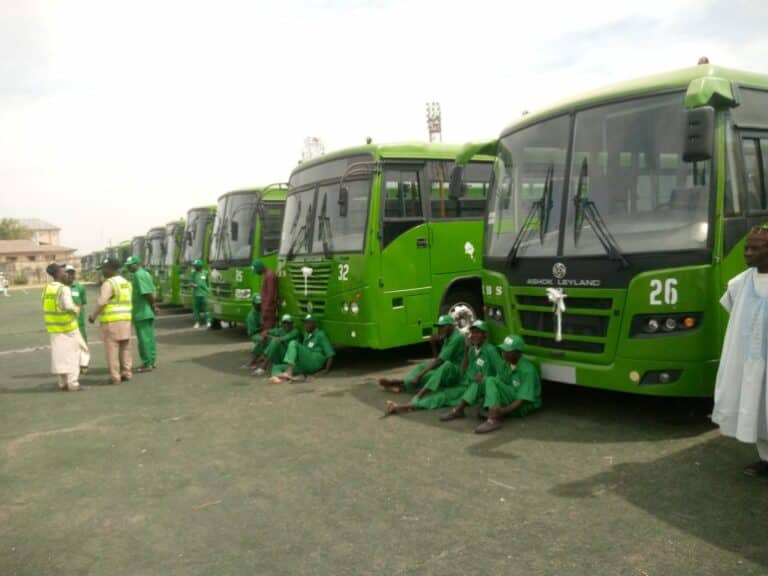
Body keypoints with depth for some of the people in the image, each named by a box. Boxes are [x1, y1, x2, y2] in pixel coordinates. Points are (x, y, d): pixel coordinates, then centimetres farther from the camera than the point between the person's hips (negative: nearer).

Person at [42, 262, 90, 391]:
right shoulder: (64, 289, -16)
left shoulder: (46, 288, 7)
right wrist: (76, 308, -7)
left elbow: (48, 307, 10)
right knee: (72, 353, 2)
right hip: (67, 326, -7)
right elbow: (68, 306, -27)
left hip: (53, 327, 7)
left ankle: (62, 383, 16)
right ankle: (73, 383, 3)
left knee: (59, 354, 11)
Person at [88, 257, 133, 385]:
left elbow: (101, 302, -19)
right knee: (125, 348, 12)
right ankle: (126, 373, 15)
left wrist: (93, 316, -6)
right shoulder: (126, 283, 13)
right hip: (125, 320, 7)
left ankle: (115, 377, 0)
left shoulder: (109, 283, -12)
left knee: (112, 349, -2)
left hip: (111, 321, -7)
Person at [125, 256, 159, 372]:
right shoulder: (145, 273, 15)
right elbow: (152, 292, 14)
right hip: (148, 311, 10)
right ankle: (152, 361, 21)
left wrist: (153, 306, -14)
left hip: (141, 312, -10)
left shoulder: (138, 275, -16)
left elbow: (147, 293, -21)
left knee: (144, 339, -3)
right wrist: (154, 306, 13)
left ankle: (147, 364, 2)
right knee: (150, 337, 14)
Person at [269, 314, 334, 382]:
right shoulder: (306, 334, 26)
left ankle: (288, 373, -42)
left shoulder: (320, 334, 4)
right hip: (304, 366, 8)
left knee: (293, 343, -23)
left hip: (314, 363, -8)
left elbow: (330, 353, -2)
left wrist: (326, 370, -10)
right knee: (277, 367, -7)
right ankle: (277, 378, -47)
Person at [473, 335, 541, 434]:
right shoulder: (507, 364, 3)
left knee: (492, 382, -27)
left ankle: (494, 420, -39)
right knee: (491, 380, -17)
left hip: (526, 405, -8)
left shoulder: (528, 370, -19)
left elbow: (523, 399, -23)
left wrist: (504, 411, -32)